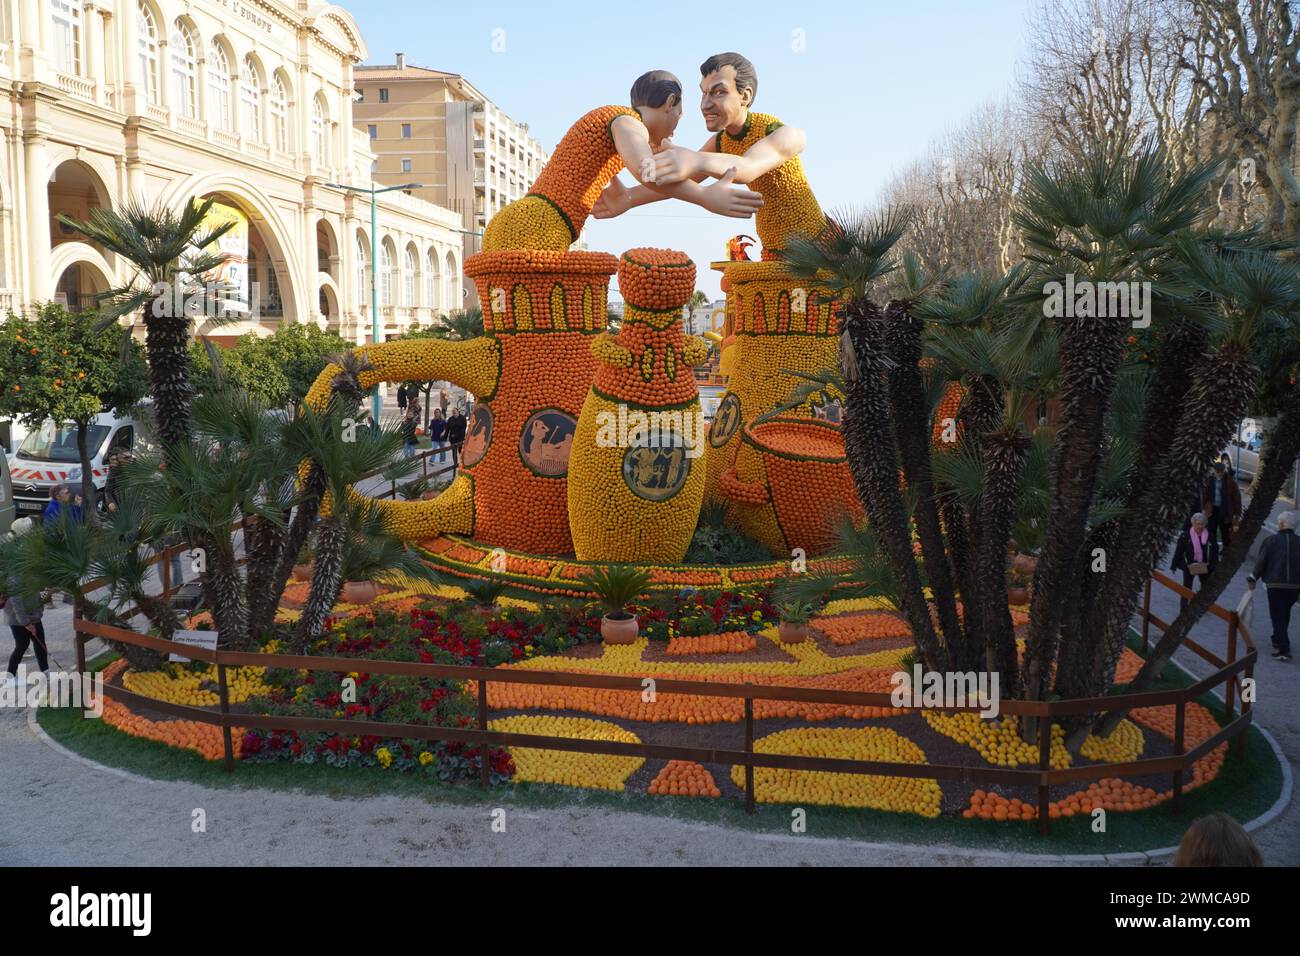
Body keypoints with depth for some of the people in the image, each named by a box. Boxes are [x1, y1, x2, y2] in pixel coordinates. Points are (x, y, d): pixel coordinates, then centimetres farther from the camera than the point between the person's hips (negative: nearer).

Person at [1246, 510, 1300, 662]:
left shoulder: (1271, 540, -6)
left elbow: (1261, 562, -5)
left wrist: (1253, 579, 6)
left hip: (1275, 584, -4)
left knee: (1277, 616, -1)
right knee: (1285, 614, 21)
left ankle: (1283, 649, -10)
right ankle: (1279, 641, 35)